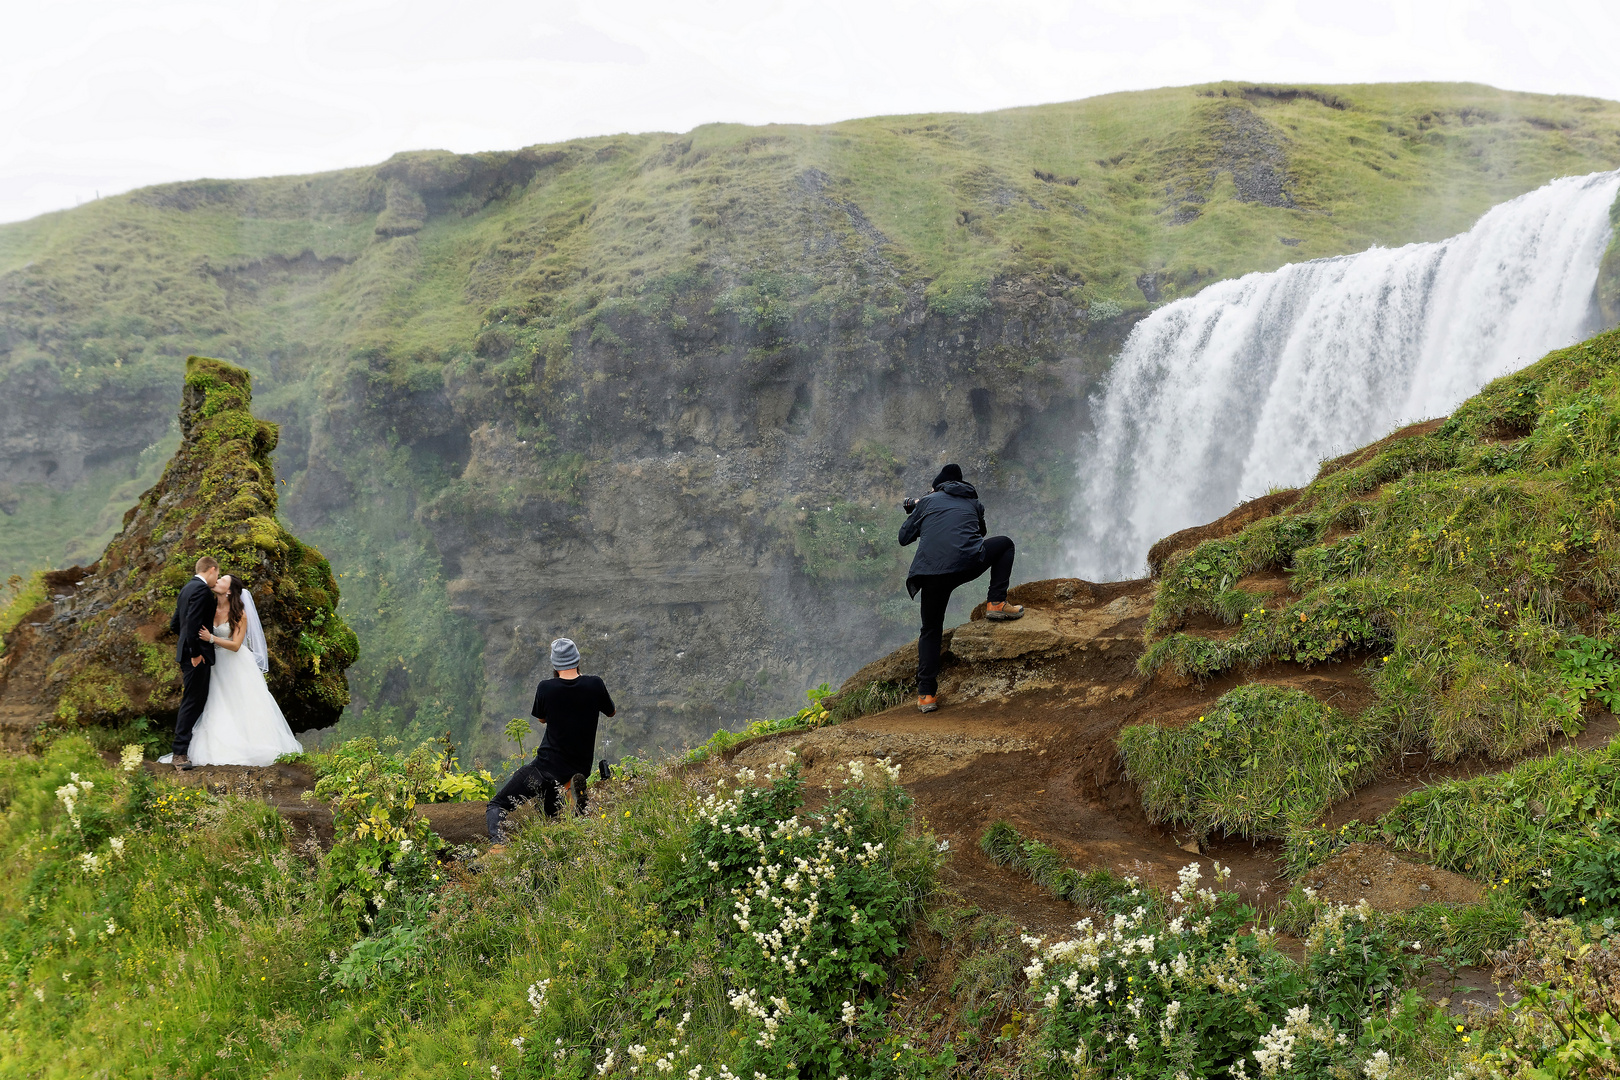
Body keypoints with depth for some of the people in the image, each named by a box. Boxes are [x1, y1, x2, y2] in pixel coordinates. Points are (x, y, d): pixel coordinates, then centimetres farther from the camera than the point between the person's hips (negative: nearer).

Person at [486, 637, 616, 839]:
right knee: (554, 818, 24)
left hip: (545, 767, -3)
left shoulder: (545, 688, -10)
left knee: (495, 807, 5)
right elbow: (611, 712, 14)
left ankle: (497, 842, -26)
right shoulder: (595, 685, -7)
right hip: (580, 768, 3)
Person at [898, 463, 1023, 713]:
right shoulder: (973, 503, 25)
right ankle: (997, 603, 14)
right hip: (969, 563, -1)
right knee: (1004, 544, 28)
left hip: (932, 569, 1)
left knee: (930, 630, 16)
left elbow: (904, 538, 22)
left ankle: (926, 694, 7)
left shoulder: (927, 501, 20)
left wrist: (913, 514, 41)